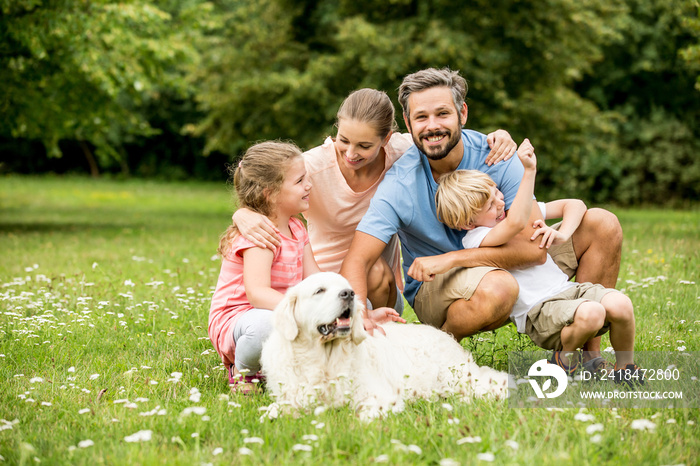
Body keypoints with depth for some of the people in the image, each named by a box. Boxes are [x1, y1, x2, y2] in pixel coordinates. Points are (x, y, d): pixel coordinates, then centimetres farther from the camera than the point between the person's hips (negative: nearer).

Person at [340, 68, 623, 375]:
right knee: (497, 287, -41)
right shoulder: (400, 184, -20)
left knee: (602, 225, -8)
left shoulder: (495, 157, -15)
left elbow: (534, 248, -22)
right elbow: (356, 261, -27)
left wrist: (450, 258, -31)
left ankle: (588, 353, -4)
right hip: (434, 290, -4)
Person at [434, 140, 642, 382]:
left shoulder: (520, 208, 14)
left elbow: (575, 205, 17)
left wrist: (561, 234, -4)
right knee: (591, 313, -34)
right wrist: (529, 171, -33)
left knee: (620, 305, -22)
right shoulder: (474, 239, -10)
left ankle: (626, 367, 4)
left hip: (566, 289, 7)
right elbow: (516, 223, -30)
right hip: (537, 312, -7)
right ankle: (564, 356, -3)